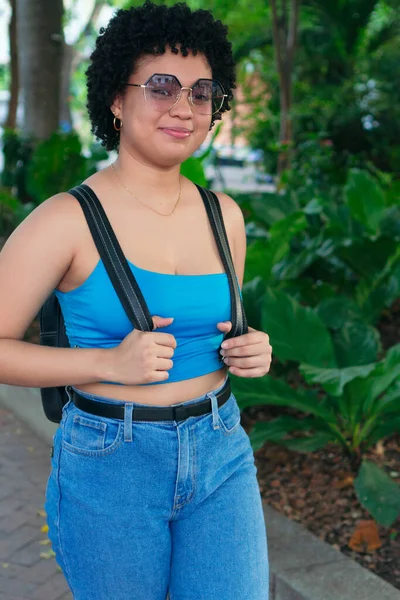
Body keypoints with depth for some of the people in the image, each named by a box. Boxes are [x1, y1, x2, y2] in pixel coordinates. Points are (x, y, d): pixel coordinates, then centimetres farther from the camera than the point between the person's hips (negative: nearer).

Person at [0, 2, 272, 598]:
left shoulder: (224, 215, 5)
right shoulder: (67, 220, -11)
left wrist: (249, 351, -3)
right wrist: (109, 362, -21)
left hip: (221, 455, 4)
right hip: (109, 463, -4)